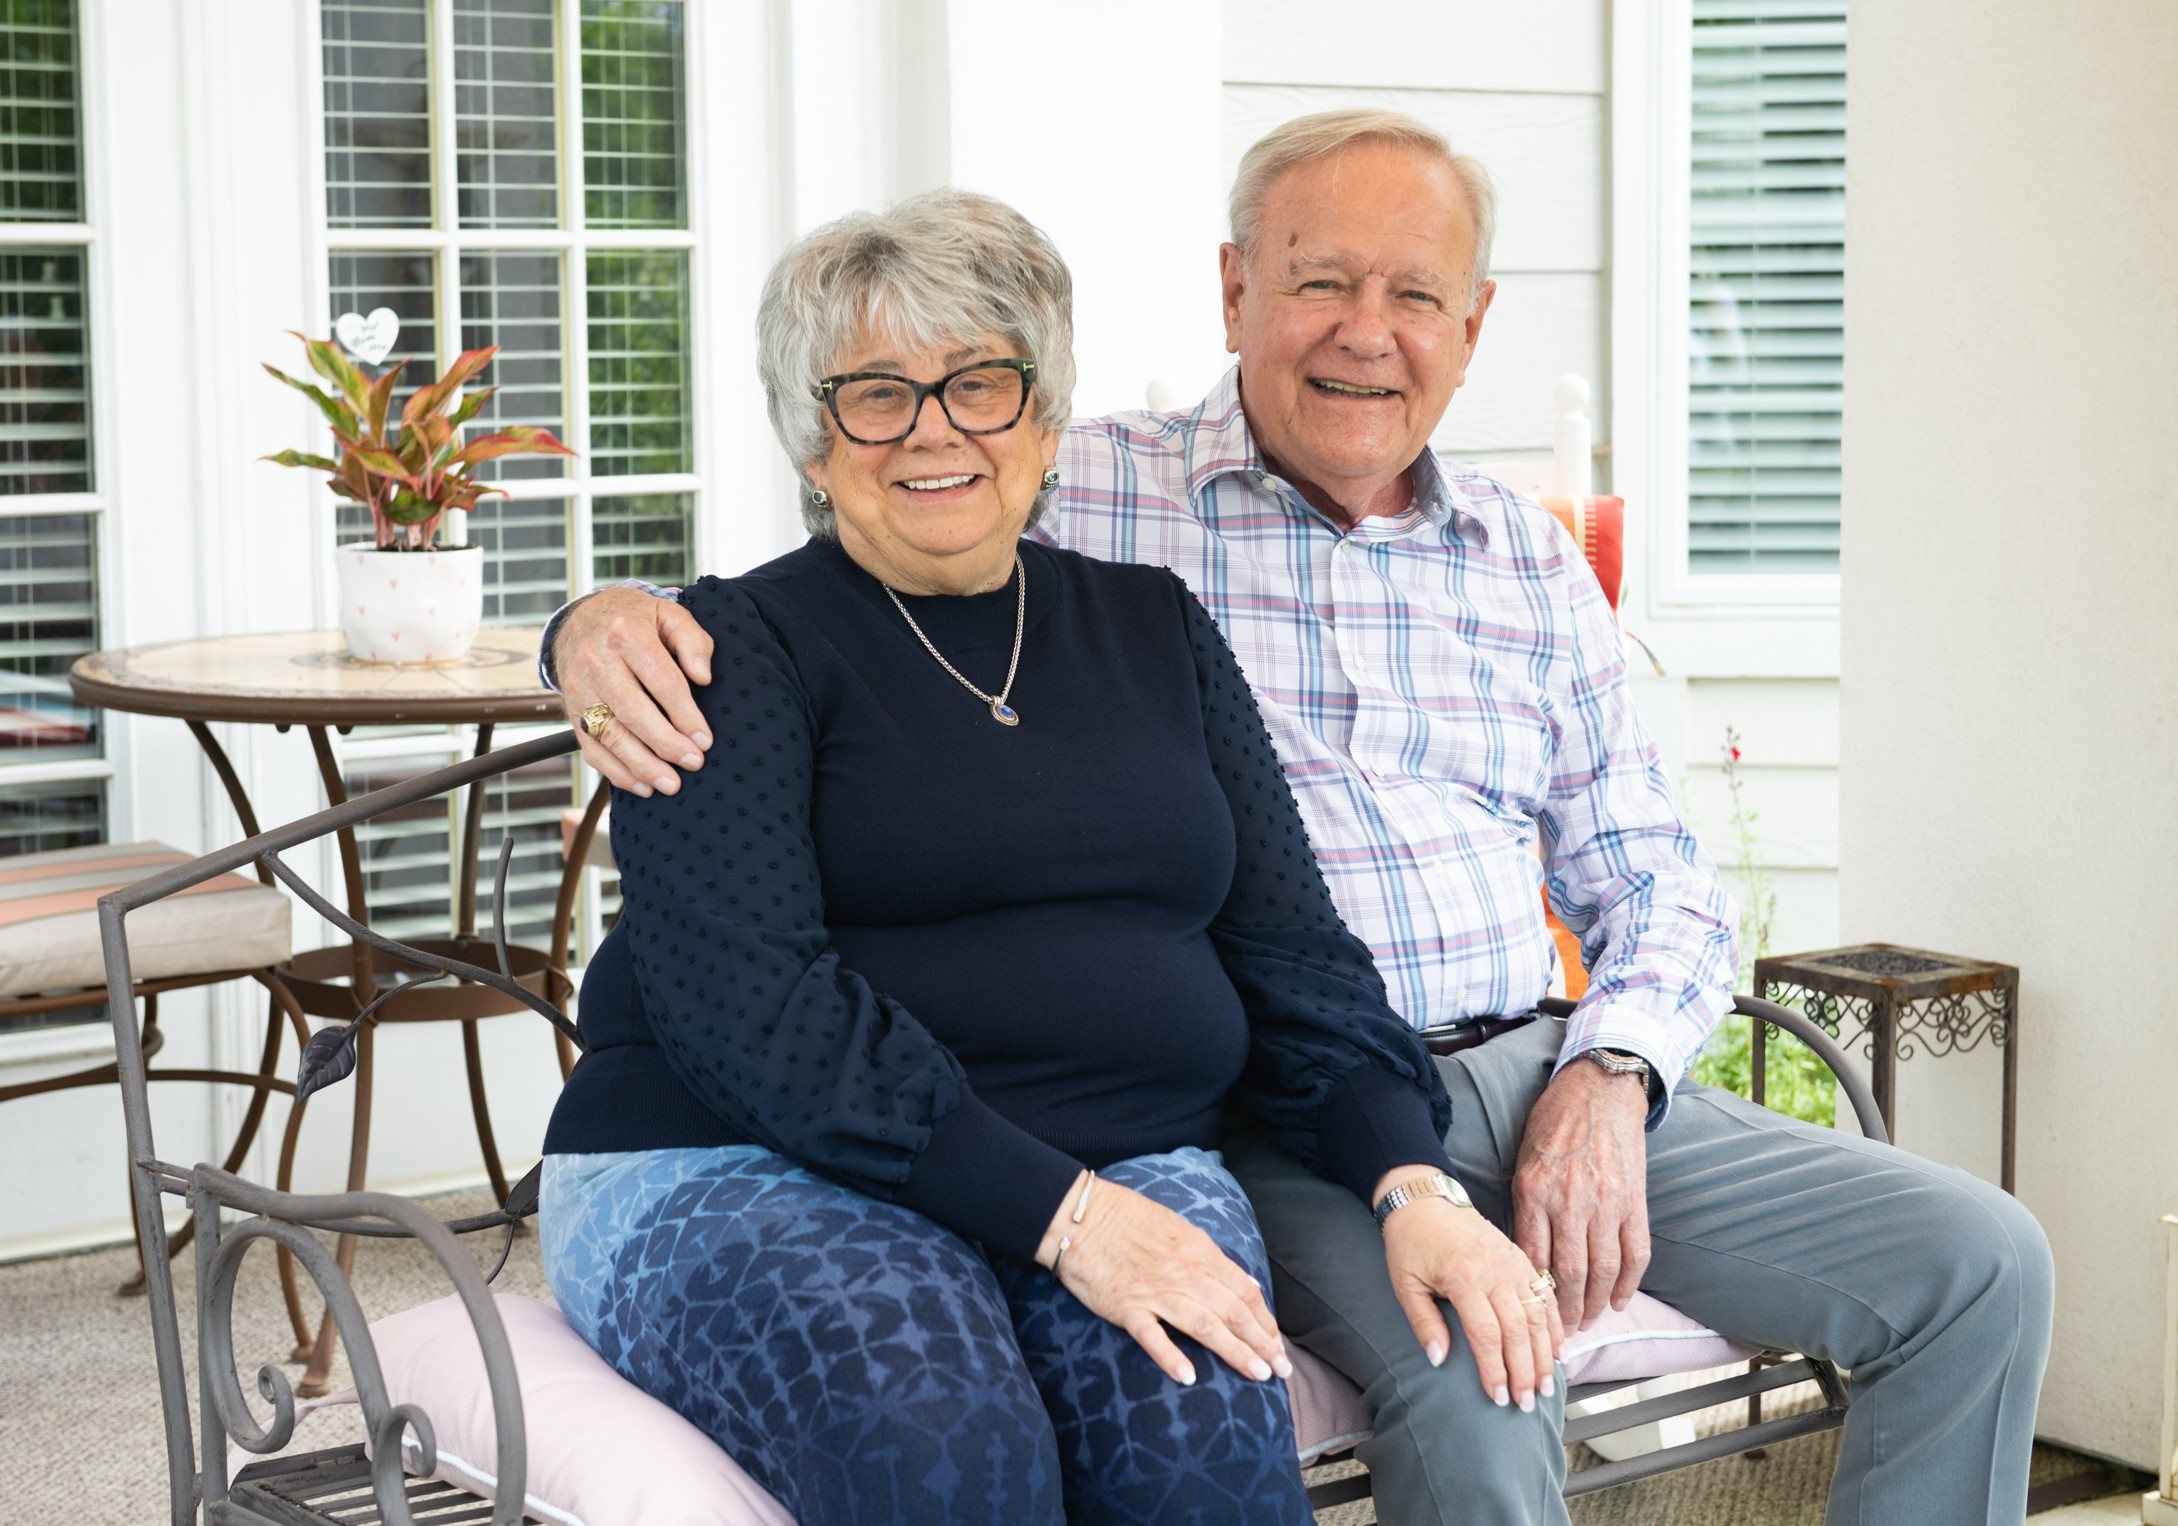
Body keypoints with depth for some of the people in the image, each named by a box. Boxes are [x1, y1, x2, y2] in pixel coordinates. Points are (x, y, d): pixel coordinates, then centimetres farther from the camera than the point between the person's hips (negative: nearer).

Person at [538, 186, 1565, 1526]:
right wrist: (1061, 1214, -21)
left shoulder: (1154, 630, 17)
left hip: (1130, 1172, 4)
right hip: (758, 1171, -3)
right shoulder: (742, 649, 1)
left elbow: (1291, 946, 14)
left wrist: (1416, 1187, -5)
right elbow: (742, 1001, -12)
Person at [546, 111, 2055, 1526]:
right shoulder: (1079, 499, 3)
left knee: (1980, 1265, -6)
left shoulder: (1531, 565, 17)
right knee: (1473, 1389, -34)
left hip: (1532, 1067, 5)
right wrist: (613, 621, -21)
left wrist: (1610, 1076, -3)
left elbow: (1657, 882, 18)